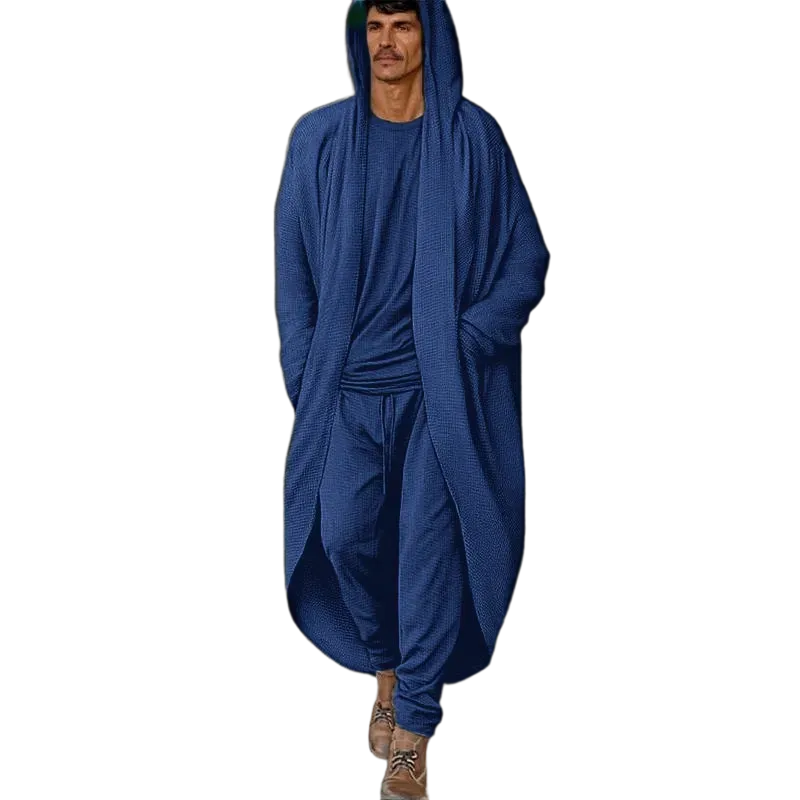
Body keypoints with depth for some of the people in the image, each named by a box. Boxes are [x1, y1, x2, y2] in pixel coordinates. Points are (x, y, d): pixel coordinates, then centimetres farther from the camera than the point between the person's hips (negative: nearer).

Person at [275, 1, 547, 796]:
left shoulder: (472, 138, 0)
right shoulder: (320, 138, 4)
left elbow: (526, 260, 1)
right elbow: (293, 264, 6)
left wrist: (468, 340, -12)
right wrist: (304, 373, -2)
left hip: (441, 386, -1)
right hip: (351, 385, 2)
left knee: (429, 547, -3)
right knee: (344, 535, -1)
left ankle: (415, 727, 10)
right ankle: (385, 667, 29)